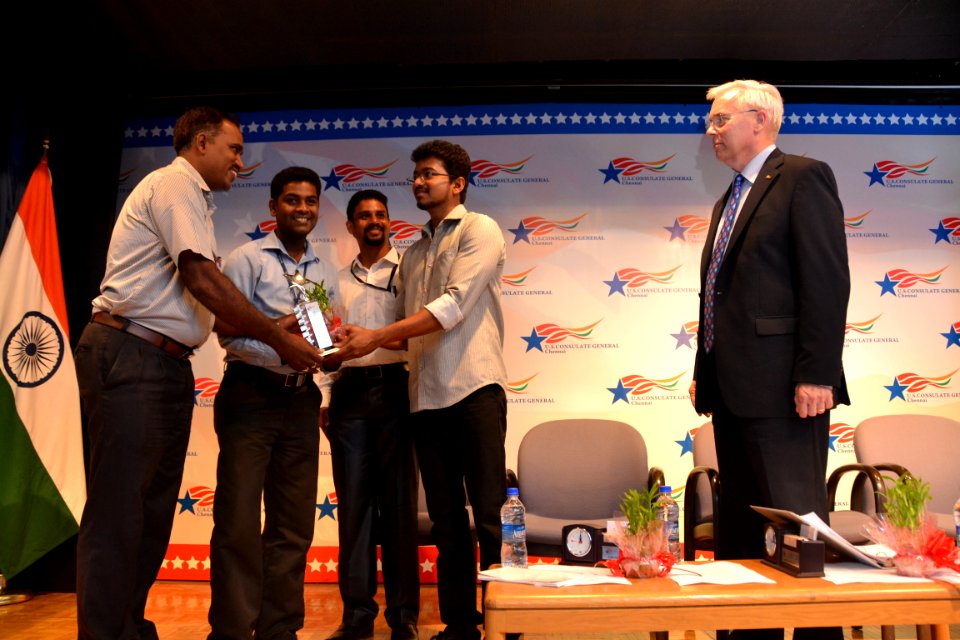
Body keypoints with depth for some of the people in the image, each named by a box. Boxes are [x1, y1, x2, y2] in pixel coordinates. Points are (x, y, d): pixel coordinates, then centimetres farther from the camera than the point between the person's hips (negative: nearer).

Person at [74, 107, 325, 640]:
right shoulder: (175, 182, -5)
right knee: (119, 511, -6)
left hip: (167, 365, 10)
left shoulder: (191, 197, 24)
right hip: (129, 357, -10)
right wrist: (279, 339, -11)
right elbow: (203, 279, -16)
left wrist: (275, 333, 9)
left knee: (154, 511, 11)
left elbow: (200, 294, 18)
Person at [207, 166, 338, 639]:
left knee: (293, 525, 9)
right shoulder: (247, 259, -1)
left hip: (301, 401, 6)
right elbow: (226, 330, -10)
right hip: (251, 395, -5)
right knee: (239, 522, -2)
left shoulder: (326, 274, 16)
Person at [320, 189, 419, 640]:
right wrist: (324, 399, 10)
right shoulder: (339, 280, 17)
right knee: (353, 502, 5)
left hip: (396, 388, -3)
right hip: (350, 394, 3)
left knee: (399, 501, 2)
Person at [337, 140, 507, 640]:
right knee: (446, 520, 10)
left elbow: (454, 305, -13)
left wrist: (375, 337, -15)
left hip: (473, 388, -6)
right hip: (425, 396, 7)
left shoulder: (479, 230, 1)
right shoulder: (414, 253, 21)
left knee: (490, 514, -4)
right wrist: (359, 341, 3)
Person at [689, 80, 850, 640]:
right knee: (740, 526, 15)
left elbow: (828, 280, -14)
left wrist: (817, 375, -19)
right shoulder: (730, 201, 21)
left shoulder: (803, 177, -4)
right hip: (733, 388, 9)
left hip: (781, 386, -9)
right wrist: (705, 371, 15)